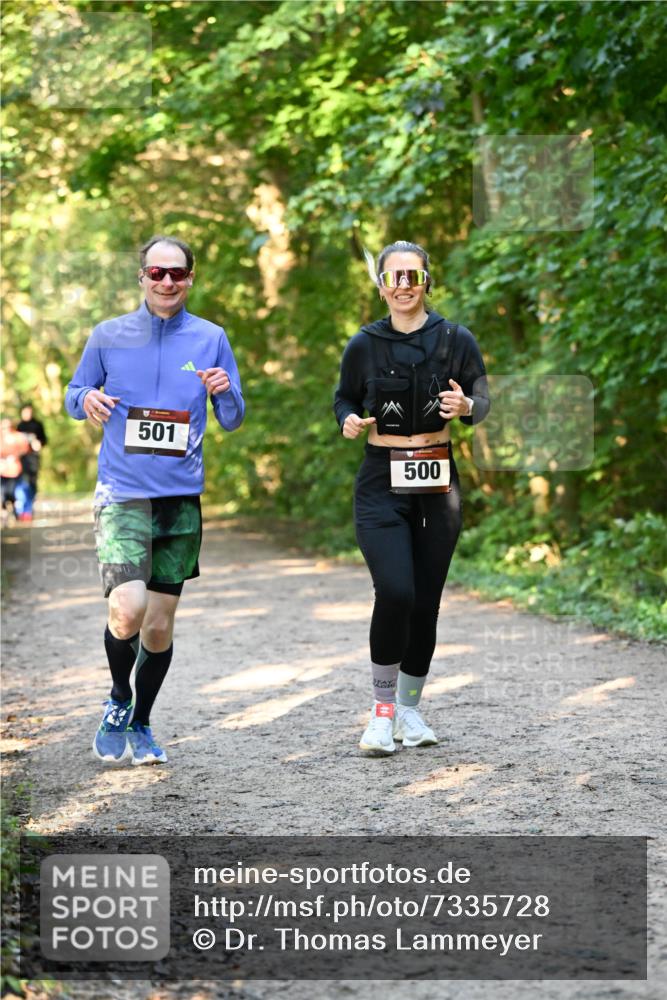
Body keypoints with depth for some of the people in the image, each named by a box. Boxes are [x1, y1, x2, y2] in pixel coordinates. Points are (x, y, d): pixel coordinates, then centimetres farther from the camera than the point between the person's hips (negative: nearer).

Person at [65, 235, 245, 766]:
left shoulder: (211, 339, 5)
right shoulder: (108, 336, 3)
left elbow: (232, 420, 10)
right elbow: (75, 393, 13)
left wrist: (224, 393, -13)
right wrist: (87, 400, -11)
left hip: (181, 496, 2)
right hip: (122, 494, -2)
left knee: (161, 623, 8)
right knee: (128, 610, -20)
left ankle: (139, 725, 29)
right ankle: (118, 701, 9)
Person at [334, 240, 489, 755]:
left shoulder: (456, 340, -1)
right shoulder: (364, 345, -1)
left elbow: (483, 399, 5)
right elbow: (345, 398, 11)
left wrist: (466, 406, -17)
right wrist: (349, 421, -11)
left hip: (437, 484, 1)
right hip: (381, 485, -1)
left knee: (426, 601, 5)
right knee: (395, 592, -18)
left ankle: (409, 708, 23)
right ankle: (383, 709, -2)